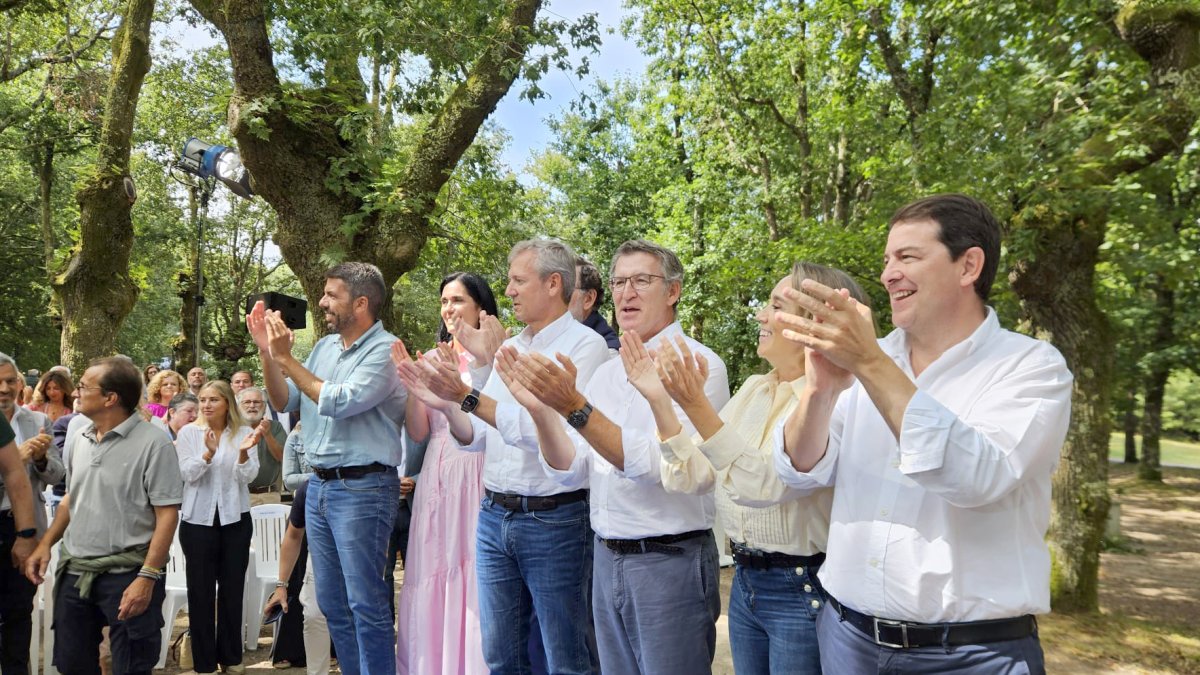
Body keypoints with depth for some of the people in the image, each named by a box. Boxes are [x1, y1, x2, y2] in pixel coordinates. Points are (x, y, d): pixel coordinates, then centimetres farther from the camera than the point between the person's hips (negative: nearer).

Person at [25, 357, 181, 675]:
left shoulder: (152, 442, -15)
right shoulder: (78, 436, 7)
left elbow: (167, 514, -16)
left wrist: (147, 577, -20)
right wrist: (45, 543, 9)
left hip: (127, 574, -6)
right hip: (75, 570, 7)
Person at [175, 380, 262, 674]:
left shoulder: (244, 432, 0)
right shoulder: (188, 432, -1)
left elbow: (248, 476, -6)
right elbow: (187, 474, -10)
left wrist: (244, 453, -26)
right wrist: (208, 453, -27)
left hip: (235, 519, 1)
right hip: (198, 520, -1)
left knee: (233, 588, 9)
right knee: (201, 590, 4)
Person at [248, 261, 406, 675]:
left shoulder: (386, 351, -12)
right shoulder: (325, 347, 12)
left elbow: (338, 403, -21)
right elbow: (284, 402, 14)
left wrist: (286, 357, -13)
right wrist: (266, 349, 2)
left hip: (362, 488, -8)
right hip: (319, 485, 8)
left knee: (366, 605, -2)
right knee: (332, 603, 15)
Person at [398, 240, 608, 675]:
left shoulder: (585, 345, -10)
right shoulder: (508, 348, 11)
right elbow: (477, 438, 11)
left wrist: (467, 396, -23)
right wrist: (445, 406, -8)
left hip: (553, 520, -6)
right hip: (493, 515, 7)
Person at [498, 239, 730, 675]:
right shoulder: (606, 373, 9)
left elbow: (658, 465, -24)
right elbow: (569, 472, 3)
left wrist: (575, 407, -30)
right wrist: (539, 408, -13)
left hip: (670, 560, -6)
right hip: (607, 557, 6)